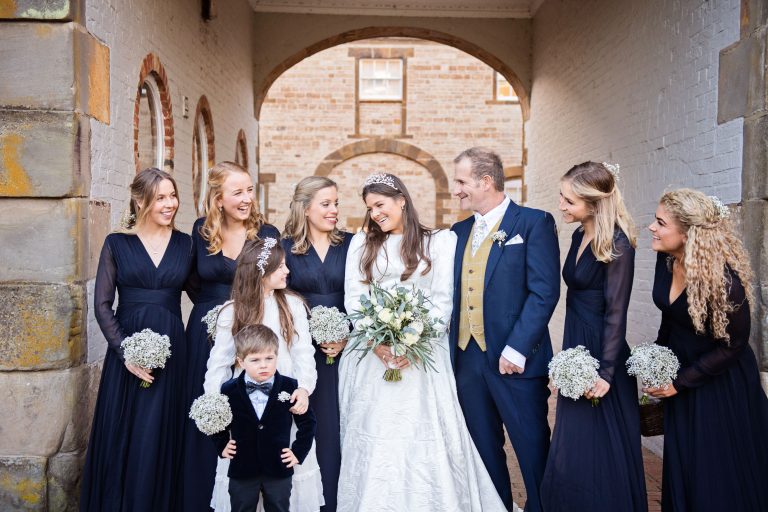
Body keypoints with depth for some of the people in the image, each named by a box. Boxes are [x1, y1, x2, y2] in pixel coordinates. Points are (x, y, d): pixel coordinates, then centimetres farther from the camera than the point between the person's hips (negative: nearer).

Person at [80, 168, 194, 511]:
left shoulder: (185, 244, 6)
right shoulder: (117, 243, 0)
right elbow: (102, 305, -2)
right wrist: (124, 352, -10)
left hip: (171, 350, 1)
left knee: (161, 439, 6)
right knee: (122, 438, 5)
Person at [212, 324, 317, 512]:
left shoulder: (290, 387, -8)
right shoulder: (229, 390, -6)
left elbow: (307, 422, 2)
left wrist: (299, 451, -3)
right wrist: (222, 446, 5)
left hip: (279, 470, 0)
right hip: (242, 470, 1)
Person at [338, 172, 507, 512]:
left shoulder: (440, 242, 5)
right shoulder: (361, 242, 13)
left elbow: (443, 300, -1)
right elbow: (353, 298, 6)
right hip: (370, 353, 2)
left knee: (422, 435, -5)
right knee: (373, 436, 0)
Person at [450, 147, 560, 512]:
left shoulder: (534, 223, -5)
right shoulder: (459, 232, 14)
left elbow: (544, 291, -12)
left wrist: (517, 350, -17)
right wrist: (449, 350, 4)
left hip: (516, 360, -6)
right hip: (466, 359, 6)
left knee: (533, 451, 3)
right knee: (485, 451, 14)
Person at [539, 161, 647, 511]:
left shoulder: (617, 245, -16)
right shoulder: (579, 237, 8)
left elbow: (616, 314, -17)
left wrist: (606, 373, -18)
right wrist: (570, 355, 13)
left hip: (602, 352, -8)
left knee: (604, 452, 4)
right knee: (573, 450, 16)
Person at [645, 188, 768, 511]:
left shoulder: (724, 278, -28)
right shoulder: (667, 258, -10)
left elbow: (733, 344, -17)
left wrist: (680, 383, -15)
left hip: (721, 383, -6)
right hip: (680, 370, 6)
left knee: (722, 473, 7)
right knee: (681, 464, 16)